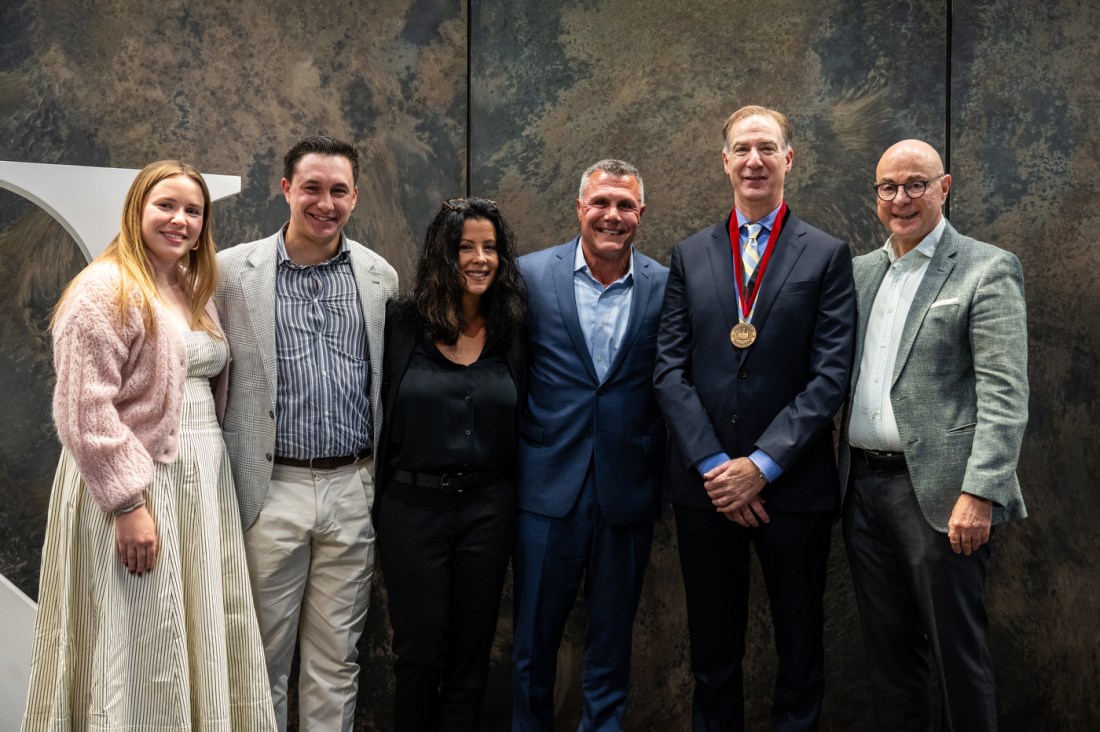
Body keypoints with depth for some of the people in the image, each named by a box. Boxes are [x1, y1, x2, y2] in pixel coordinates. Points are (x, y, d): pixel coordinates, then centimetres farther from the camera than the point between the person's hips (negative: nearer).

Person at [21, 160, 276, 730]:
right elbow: (84, 410, -17)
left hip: (203, 486, 8)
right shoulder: (106, 288, -10)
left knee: (199, 650, 12)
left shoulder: (195, 294, 15)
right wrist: (129, 504, -20)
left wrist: (214, 475, 13)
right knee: (139, 658, 0)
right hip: (139, 488, -8)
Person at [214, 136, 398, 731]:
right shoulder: (234, 270, -2)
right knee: (265, 654, 9)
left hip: (353, 488, 2)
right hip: (271, 488, -2)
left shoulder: (380, 276, 6)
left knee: (337, 658, 11)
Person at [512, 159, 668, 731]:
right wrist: (521, 451, -1)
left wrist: (660, 469, -3)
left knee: (612, 642, 14)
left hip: (628, 492, 1)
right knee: (534, 641, 11)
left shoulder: (666, 287, 0)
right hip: (549, 487, 0)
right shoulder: (531, 274, -1)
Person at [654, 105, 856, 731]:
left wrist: (762, 464, -14)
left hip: (794, 485, -2)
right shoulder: (689, 256, 8)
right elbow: (671, 368, 1)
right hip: (705, 483, 2)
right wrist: (715, 465, -9)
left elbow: (830, 374, -7)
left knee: (800, 648, 11)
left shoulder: (828, 255, 1)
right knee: (713, 650, 14)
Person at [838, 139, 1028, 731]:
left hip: (937, 490, -6)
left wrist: (979, 493, -20)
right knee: (887, 647, 15)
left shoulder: (987, 270, -4)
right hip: (863, 485, 6)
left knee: (956, 651, 3)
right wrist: (840, 471, 7)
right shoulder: (860, 272, 14)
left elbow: (1005, 394, -12)